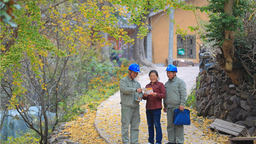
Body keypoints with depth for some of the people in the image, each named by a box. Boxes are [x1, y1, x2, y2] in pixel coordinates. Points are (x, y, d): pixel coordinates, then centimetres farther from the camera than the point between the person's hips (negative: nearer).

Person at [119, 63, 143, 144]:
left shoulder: (137, 83, 19)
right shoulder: (123, 81, 0)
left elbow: (140, 92, 20)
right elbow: (125, 89, -18)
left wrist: (140, 97, -3)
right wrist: (135, 90, -28)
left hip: (136, 107, 6)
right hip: (126, 107, -6)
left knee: (135, 126, 6)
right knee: (125, 126, -5)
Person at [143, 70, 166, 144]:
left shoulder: (160, 84, 3)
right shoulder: (147, 86, 17)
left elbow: (163, 95, -5)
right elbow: (145, 97, 16)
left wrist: (156, 94, -22)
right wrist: (144, 96, -7)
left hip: (156, 108, -5)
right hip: (148, 107, 5)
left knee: (157, 124, -5)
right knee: (150, 125, 8)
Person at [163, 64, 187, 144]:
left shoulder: (180, 82, -4)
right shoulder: (167, 83, 18)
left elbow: (183, 94, -11)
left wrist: (182, 104, -18)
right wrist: (165, 106, 21)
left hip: (177, 107, -7)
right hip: (169, 107, 7)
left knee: (179, 125, -5)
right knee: (170, 125, 8)